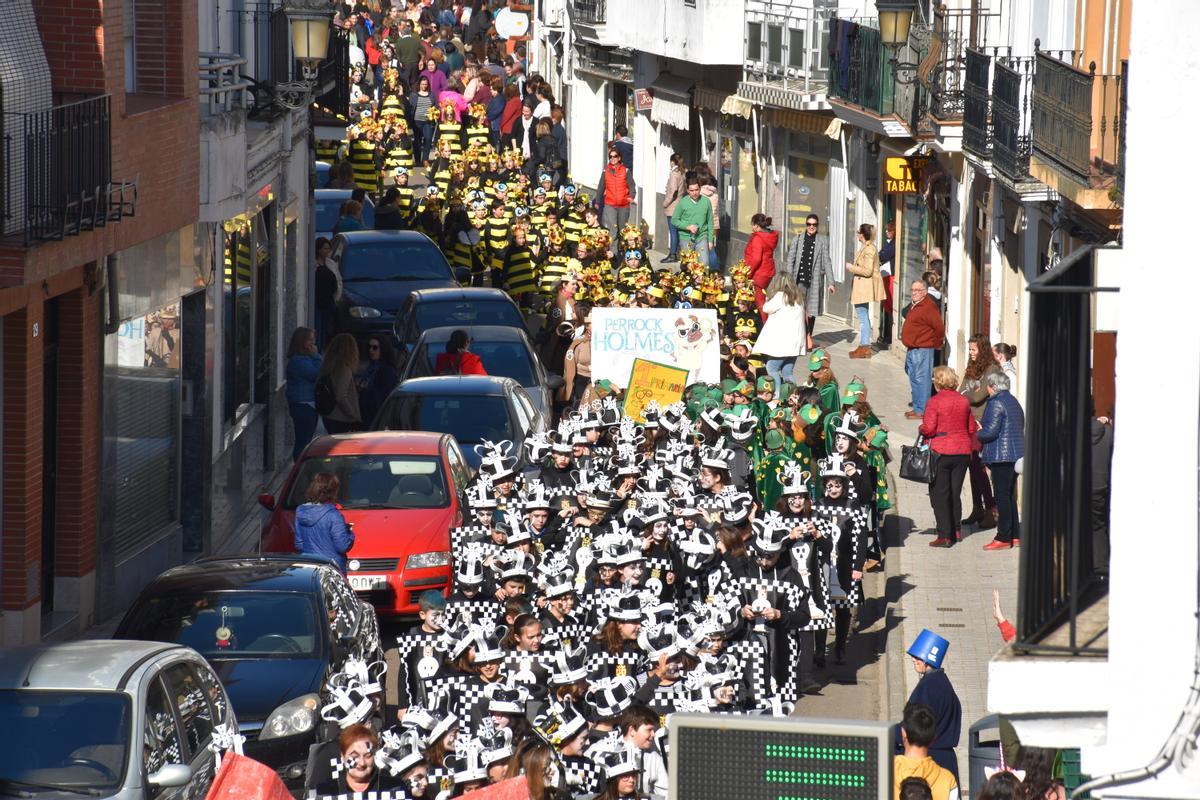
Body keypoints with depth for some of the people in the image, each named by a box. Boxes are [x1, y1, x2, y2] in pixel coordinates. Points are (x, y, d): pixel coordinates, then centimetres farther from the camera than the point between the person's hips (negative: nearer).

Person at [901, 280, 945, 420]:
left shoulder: (929, 306, -16)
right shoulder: (913, 306, 14)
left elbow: (939, 327, -20)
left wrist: (936, 344, -6)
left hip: (923, 350, -10)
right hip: (912, 349, 10)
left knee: (921, 379, -8)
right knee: (914, 379, 15)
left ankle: (922, 410, -7)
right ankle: (917, 407, 24)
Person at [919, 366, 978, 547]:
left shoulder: (935, 401, -12)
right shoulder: (963, 401, 5)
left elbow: (928, 429, -16)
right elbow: (972, 428, 10)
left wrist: (921, 430, 5)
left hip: (941, 451, -5)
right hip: (963, 452, 5)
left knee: (939, 495, -1)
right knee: (955, 493, 16)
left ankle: (945, 535, -6)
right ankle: (956, 531, 20)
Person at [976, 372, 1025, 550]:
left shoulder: (996, 403, -12)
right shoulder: (1014, 402, 16)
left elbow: (991, 431, -19)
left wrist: (976, 435, 2)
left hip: (1001, 456, -9)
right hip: (1016, 454, 9)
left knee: (1002, 497, -7)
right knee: (1010, 496, 14)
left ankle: (1003, 538, -7)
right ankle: (1015, 535, 16)